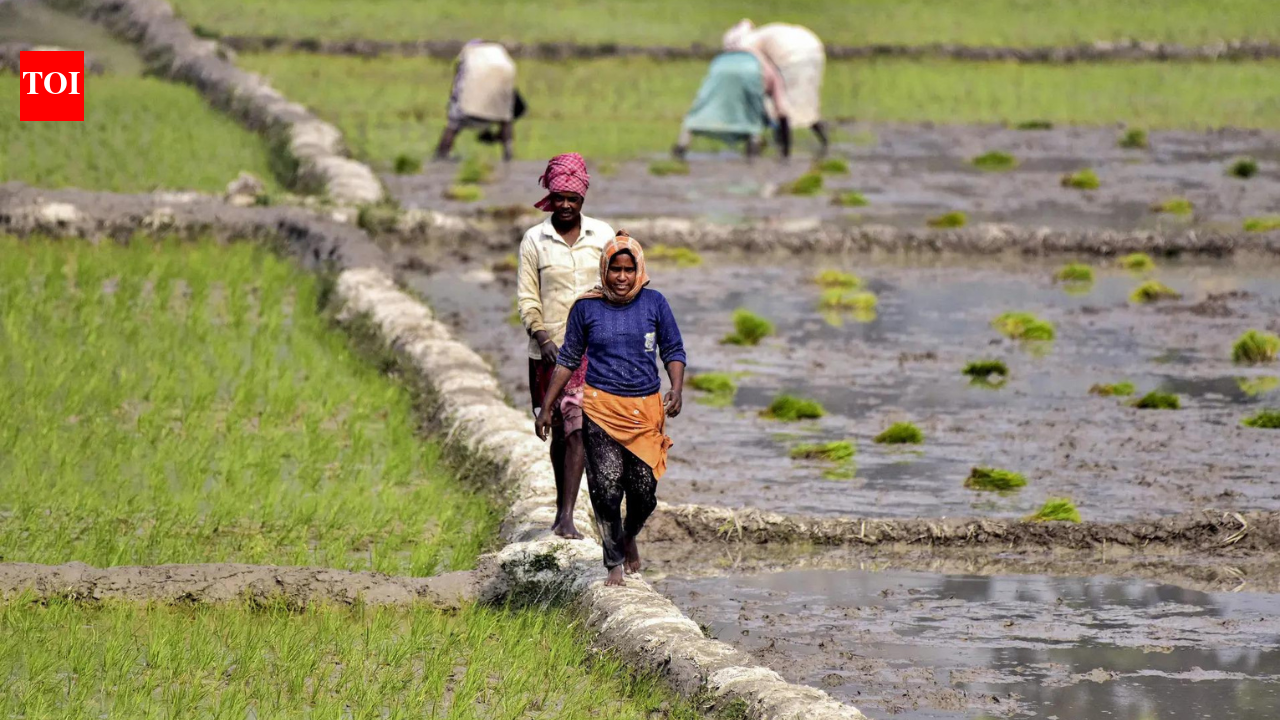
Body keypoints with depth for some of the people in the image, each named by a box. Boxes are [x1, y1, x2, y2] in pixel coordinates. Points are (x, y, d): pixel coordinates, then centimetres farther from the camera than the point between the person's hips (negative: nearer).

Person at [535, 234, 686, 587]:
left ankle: (630, 537, 35)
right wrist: (546, 408, 10)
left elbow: (674, 351, 9)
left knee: (644, 492, 2)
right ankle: (615, 564, 4)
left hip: (646, 409, 1)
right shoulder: (587, 308, 0)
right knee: (606, 489, -10)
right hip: (601, 408, -1)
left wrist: (677, 389, -10)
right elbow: (568, 358, 10)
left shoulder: (654, 304, 1)